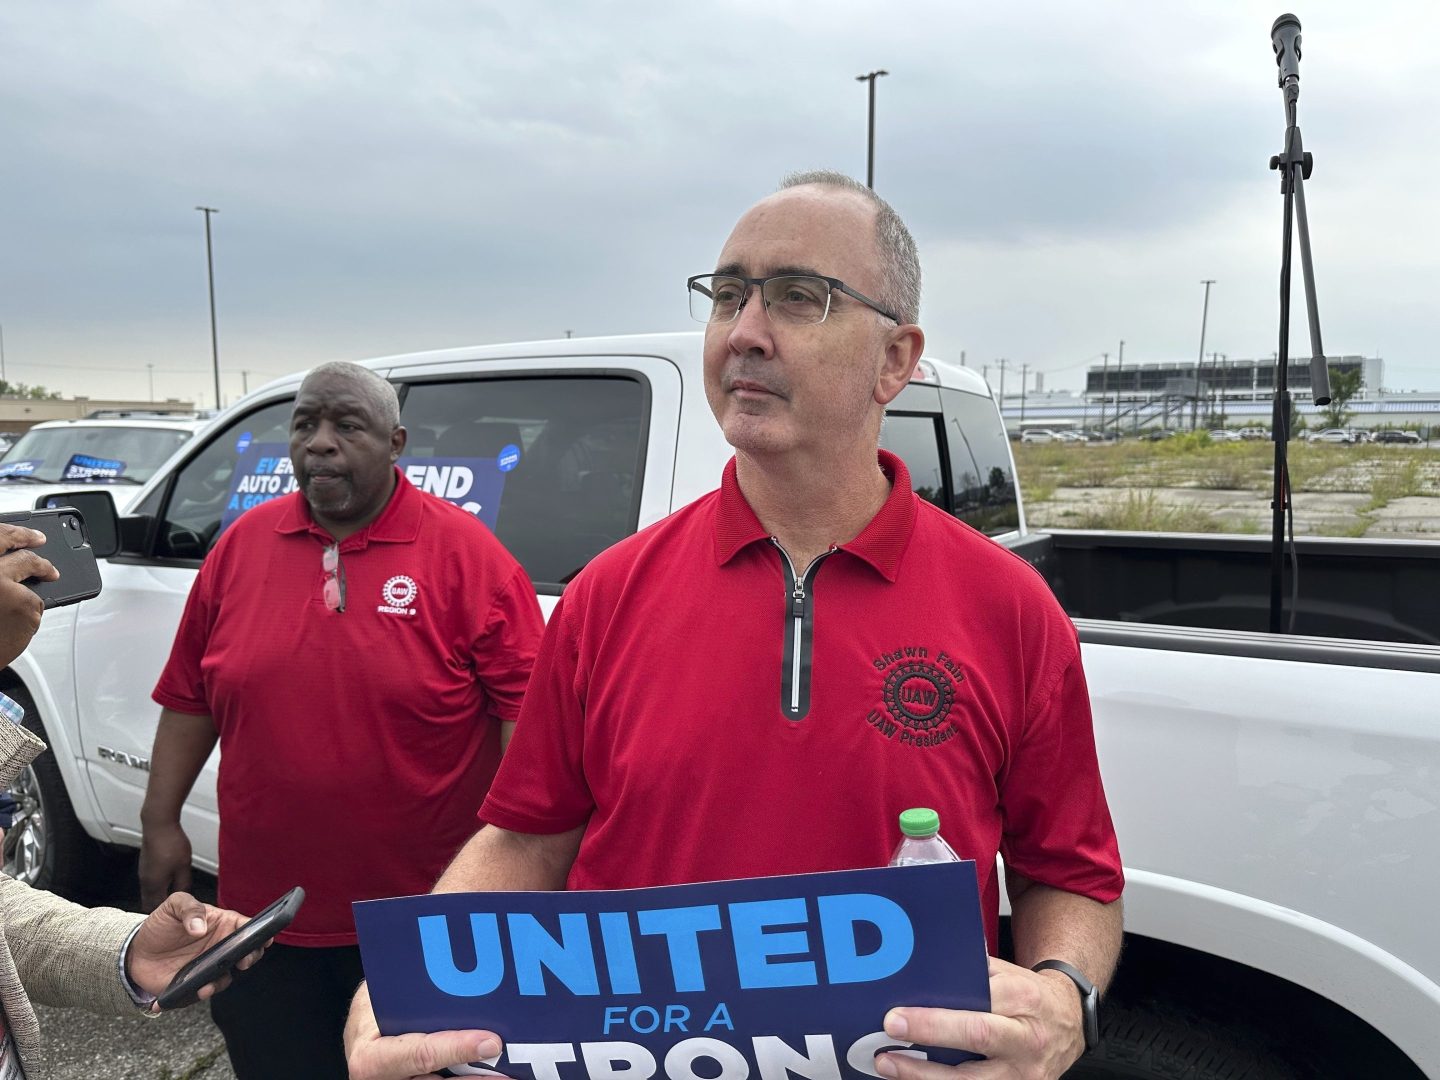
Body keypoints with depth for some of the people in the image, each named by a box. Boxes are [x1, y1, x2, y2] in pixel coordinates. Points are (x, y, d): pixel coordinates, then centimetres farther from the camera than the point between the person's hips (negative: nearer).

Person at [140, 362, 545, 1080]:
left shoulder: (463, 551, -11)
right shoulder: (243, 543, 2)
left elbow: (523, 707, -13)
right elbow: (190, 698, 9)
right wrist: (161, 821, 8)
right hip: (265, 912, 4)